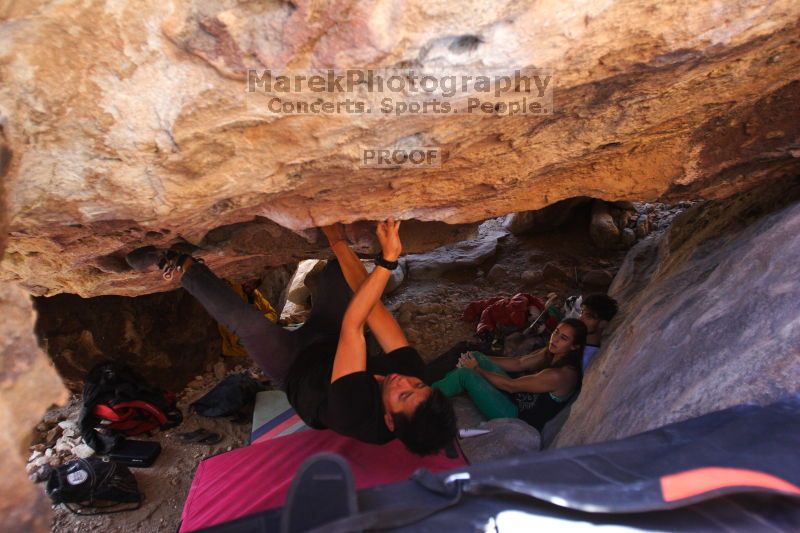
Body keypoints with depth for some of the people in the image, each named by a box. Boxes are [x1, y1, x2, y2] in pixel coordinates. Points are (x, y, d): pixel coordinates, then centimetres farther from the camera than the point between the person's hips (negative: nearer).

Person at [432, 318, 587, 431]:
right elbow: (518, 363, 5)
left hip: (519, 418, -9)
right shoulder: (552, 353, -2)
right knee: (476, 357, -2)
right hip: (516, 398, 9)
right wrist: (480, 359, -3)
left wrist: (477, 369, -12)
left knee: (465, 374, -20)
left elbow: (511, 386, -21)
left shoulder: (561, 375, -28)